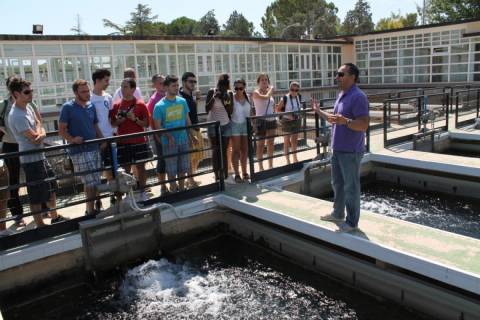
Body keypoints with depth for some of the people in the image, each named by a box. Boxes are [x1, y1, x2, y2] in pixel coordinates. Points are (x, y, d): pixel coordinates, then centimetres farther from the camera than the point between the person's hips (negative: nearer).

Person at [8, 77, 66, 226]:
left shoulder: (28, 107, 5)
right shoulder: (17, 116, -23)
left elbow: (38, 125, 10)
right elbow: (36, 139, -23)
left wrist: (41, 132, -14)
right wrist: (40, 132, 0)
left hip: (40, 156, 10)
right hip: (31, 160, -10)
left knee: (51, 187, 22)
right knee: (37, 195, 2)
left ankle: (55, 217, 38)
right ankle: (40, 226, 14)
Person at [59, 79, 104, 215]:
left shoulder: (91, 106, 11)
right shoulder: (68, 107, -5)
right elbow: (61, 130, -5)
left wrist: (102, 139, 1)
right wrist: (72, 139, -23)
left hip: (94, 149, 6)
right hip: (79, 151, -6)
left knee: (94, 182, 11)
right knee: (91, 182, -8)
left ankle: (91, 209, 25)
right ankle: (91, 210, 6)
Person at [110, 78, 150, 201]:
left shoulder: (140, 104, -1)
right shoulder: (116, 105, 5)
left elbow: (146, 123, -1)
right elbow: (112, 124, 8)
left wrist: (135, 119, -16)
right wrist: (121, 119, -11)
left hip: (139, 142, -1)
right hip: (123, 143, 1)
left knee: (140, 167, 5)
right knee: (126, 168, 5)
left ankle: (142, 192, 18)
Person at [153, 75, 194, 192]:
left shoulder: (182, 101, 3)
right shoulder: (160, 106, -10)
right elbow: (158, 126, -9)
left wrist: (190, 134, 6)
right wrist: (168, 136, -22)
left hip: (183, 140, 4)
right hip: (169, 142, -4)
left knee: (183, 168, 14)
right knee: (171, 170, 5)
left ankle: (182, 189, 30)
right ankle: (173, 190, 20)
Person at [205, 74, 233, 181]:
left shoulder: (229, 94, 0)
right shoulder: (211, 92, -6)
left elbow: (231, 111, -1)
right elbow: (207, 109, -11)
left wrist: (226, 101, -16)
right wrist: (214, 98, -22)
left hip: (226, 125, 2)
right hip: (213, 126, -2)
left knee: (224, 151, 3)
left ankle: (226, 176, 8)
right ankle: (217, 176, 6)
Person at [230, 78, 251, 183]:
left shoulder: (247, 97, 6)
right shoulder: (232, 98, -9)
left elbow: (250, 112, 13)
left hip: (246, 125, 5)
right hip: (235, 125, -4)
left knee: (245, 150, 9)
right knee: (236, 150, -1)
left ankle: (244, 172, 20)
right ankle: (237, 174, 4)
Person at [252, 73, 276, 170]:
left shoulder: (270, 92, 12)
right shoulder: (256, 92, -8)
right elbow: (266, 97, -27)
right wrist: (271, 89, -11)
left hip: (271, 120, 6)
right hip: (261, 121, -6)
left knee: (270, 143, 11)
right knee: (260, 144, -1)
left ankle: (271, 165, 21)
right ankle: (260, 167, 5)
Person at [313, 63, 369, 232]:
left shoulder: (358, 97, -18)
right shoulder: (341, 95, 12)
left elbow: (364, 125, -24)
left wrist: (345, 121, -38)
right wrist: (319, 112, 22)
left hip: (351, 151, -9)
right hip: (338, 149, 9)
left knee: (351, 187, 2)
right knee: (337, 183, 20)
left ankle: (352, 222, 15)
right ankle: (338, 213, 36)